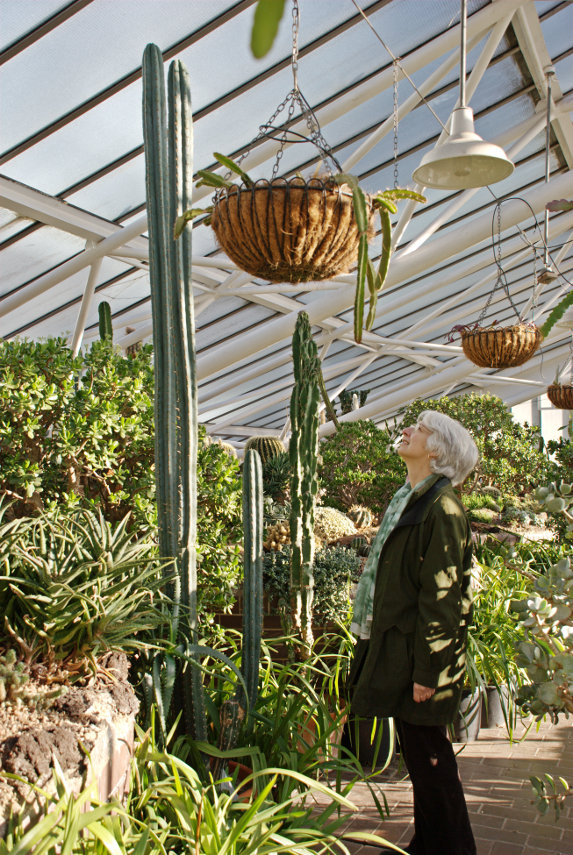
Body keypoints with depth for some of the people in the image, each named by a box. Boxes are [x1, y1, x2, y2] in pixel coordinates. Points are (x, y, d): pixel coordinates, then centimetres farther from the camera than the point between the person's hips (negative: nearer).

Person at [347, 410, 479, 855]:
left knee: (428, 757, 4)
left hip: (418, 654, -9)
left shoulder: (441, 508, -18)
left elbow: (441, 596, -20)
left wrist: (427, 669, -19)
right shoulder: (409, 500, 11)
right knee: (418, 754, 19)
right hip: (396, 646, 9)